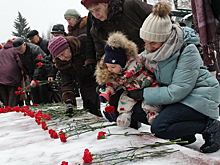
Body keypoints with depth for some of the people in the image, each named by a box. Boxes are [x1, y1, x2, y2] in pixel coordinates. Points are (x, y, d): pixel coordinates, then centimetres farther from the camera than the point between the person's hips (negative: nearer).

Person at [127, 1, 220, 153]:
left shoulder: (188, 51, -25)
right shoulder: (156, 48, -3)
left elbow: (177, 91, -27)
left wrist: (144, 94, -21)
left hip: (199, 96, -8)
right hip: (176, 94, 8)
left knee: (159, 128, -23)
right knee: (138, 111, -4)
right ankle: (185, 132, 4)